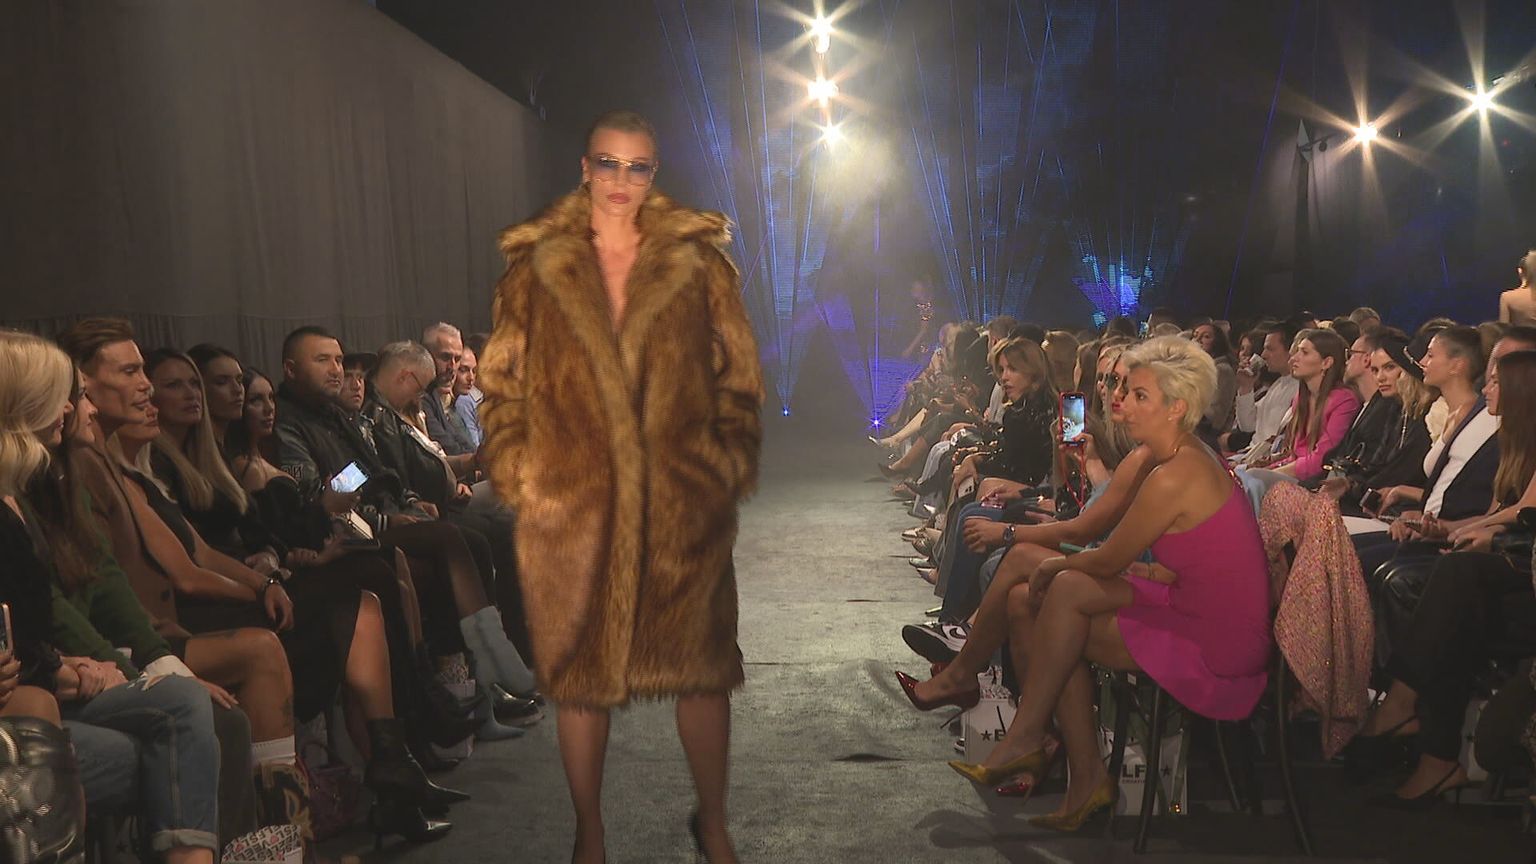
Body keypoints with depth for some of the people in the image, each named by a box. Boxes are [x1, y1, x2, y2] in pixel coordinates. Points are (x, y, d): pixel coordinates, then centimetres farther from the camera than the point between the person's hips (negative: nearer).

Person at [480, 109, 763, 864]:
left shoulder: (700, 264, 7)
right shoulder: (536, 268, 7)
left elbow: (738, 380, 8)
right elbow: (502, 384, 8)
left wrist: (729, 470, 1)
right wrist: (517, 477, -1)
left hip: (682, 505, 0)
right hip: (570, 506, 0)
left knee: (700, 667, 7)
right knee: (579, 675, 8)